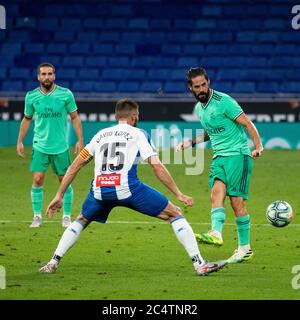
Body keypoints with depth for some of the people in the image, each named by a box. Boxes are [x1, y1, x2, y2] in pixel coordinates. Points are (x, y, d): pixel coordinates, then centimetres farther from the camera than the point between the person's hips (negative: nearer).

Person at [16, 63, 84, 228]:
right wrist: (20, 141, 9)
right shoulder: (31, 96, -1)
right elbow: (26, 119, 12)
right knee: (37, 180, -7)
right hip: (40, 146, 1)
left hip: (60, 146, -1)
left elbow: (75, 117, 2)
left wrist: (80, 140, -4)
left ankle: (66, 216, 17)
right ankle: (37, 216, 5)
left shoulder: (66, 94, -6)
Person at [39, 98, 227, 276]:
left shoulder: (100, 135, 25)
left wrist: (59, 195, 27)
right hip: (127, 188, -4)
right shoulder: (139, 134, 13)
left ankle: (53, 263, 19)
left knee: (81, 221, 33)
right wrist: (179, 194, 6)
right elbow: (157, 167, 2)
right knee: (175, 215, 7)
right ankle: (199, 264, -2)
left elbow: (76, 165, 23)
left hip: (100, 190, 4)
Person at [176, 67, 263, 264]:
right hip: (219, 157, 6)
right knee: (217, 192, -18)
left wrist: (258, 146, -23)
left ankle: (245, 248, -9)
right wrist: (190, 143, 23)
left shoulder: (224, 101, -10)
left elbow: (247, 124, -11)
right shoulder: (199, 108, 14)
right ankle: (216, 234, -34)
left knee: (237, 201, -11)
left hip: (238, 154, -6)